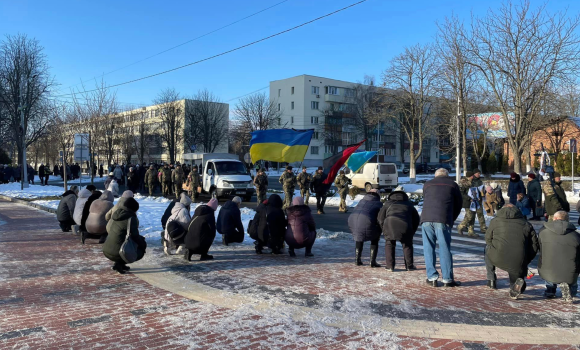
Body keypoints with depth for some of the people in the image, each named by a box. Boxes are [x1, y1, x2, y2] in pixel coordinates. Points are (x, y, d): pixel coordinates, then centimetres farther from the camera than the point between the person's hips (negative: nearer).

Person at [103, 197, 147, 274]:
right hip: (117, 253, -9)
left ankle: (119, 264, 16)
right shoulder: (131, 218, -15)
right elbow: (134, 235, -18)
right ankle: (119, 264, -4)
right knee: (141, 250, 13)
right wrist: (143, 244, 1)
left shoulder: (115, 216, 9)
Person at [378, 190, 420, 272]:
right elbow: (416, 219, 32)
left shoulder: (388, 204, 31)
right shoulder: (409, 205, 35)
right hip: (405, 224, 1)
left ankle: (390, 266, 13)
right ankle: (409, 266, 23)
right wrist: (411, 233, 37)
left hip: (390, 222, -1)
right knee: (407, 244, 20)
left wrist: (385, 231, 28)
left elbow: (380, 218, 22)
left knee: (389, 243, 17)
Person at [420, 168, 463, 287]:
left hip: (426, 219, 2)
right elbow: (459, 204, 17)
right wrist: (452, 220, 26)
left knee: (428, 248, 7)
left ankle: (432, 277, 6)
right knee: (445, 249, 2)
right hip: (443, 220, -2)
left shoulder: (427, 184, 22)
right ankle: (447, 279, 5)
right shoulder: (452, 184, 17)